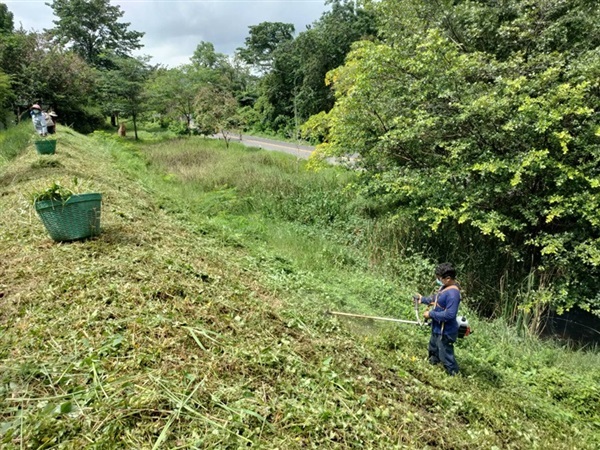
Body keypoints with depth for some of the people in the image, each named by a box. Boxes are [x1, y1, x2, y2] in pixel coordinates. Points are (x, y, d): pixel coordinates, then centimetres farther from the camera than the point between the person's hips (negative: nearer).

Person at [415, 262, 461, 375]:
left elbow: (450, 314, -34)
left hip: (445, 332, -10)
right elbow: (436, 298, 17)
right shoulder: (445, 286, -2)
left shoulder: (452, 293, -32)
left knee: (446, 357, 6)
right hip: (437, 329, 10)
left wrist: (431, 314, -26)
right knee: (433, 350, 31)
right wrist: (423, 299, 9)